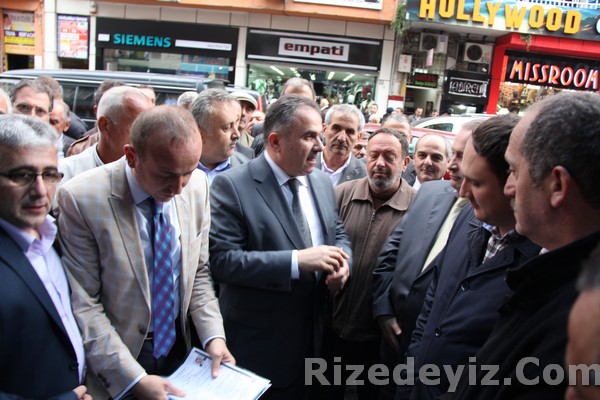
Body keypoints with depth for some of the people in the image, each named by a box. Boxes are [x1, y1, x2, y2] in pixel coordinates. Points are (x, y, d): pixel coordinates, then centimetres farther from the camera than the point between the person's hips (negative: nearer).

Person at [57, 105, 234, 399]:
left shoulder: (198, 185, -9)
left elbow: (198, 272, 1)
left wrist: (213, 335, -9)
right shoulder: (81, 198, -21)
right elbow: (83, 304, -17)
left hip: (179, 345, 4)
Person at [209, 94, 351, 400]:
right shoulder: (232, 186, -17)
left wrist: (342, 262, -11)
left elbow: (338, 235, 13)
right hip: (258, 344, -6)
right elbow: (221, 260, -24)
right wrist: (296, 260, -30)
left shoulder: (322, 182, 4)